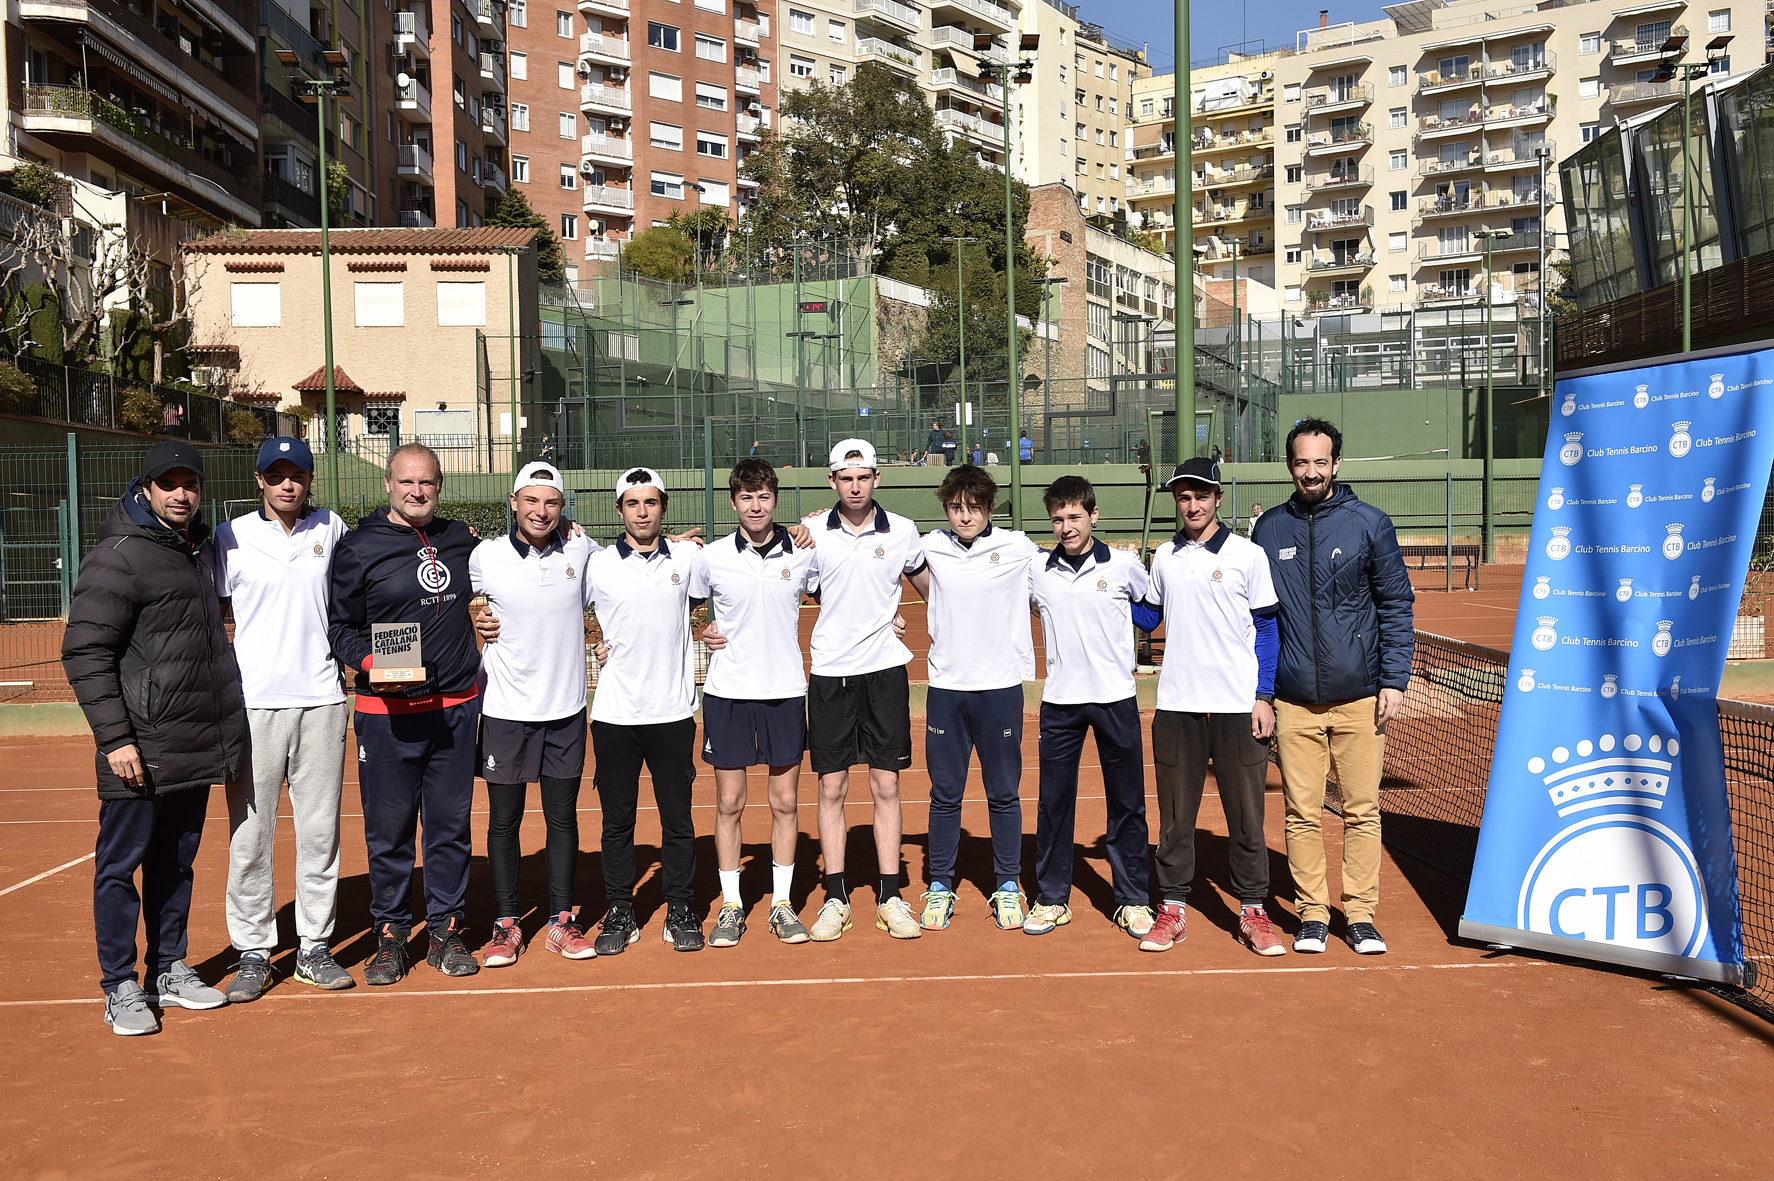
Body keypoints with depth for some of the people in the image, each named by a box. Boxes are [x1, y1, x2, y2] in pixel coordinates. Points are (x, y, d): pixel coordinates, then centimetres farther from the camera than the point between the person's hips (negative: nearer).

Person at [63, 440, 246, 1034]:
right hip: (140, 751, -7)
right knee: (120, 864, 4)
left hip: (197, 750, 7)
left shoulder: (202, 550, 13)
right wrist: (114, 737, -18)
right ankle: (120, 987, 14)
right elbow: (85, 653, -14)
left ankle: (169, 969, 27)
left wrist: (224, 729, 20)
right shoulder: (118, 557, -11)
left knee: (176, 861, 16)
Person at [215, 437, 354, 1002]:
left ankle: (314, 947, 16)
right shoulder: (231, 537, 3)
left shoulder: (331, 528, 8)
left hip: (322, 701, 2)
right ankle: (253, 951, 13)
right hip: (253, 702, -2)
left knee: (320, 830, 6)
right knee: (250, 832, 1)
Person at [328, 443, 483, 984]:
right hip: (386, 713, -3)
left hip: (457, 707, 3)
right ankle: (390, 934, 19)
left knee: (452, 824, 9)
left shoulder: (462, 540, 10)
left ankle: (446, 930, 22)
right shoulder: (359, 547, -1)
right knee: (389, 828, 3)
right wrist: (369, 661, -17)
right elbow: (339, 625, 1)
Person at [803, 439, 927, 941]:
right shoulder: (811, 533, 0)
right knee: (831, 788, 3)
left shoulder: (903, 532, 2)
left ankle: (890, 897, 13)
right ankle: (836, 898, 14)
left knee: (886, 786, 4)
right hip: (829, 672, 0)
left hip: (886, 670, 0)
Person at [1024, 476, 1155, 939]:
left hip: (1116, 698, -1)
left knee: (1126, 804, 5)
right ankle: (1052, 898, 17)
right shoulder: (1036, 571, 1)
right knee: (1053, 802, 5)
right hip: (1059, 701, 1)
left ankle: (1134, 900, 17)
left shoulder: (1123, 565, -1)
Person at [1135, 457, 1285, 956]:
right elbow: (1147, 618, 21)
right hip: (1176, 706, 3)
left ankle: (1253, 911, 15)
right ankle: (1172, 909, 16)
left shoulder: (1248, 555, 1)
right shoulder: (1164, 558, 10)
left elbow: (1266, 630, 2)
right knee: (1175, 814, 7)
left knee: (1245, 813, 4)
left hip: (1239, 707, -2)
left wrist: (1264, 697, -4)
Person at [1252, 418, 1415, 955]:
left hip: (1360, 697, -1)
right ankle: (1312, 914, 17)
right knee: (1302, 813, 6)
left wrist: (1394, 680, -5)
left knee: (1362, 810, 4)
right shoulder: (1269, 530, 6)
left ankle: (1360, 915, 16)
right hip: (1294, 701, 1)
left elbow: (1396, 606, 3)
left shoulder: (1370, 523, 1)